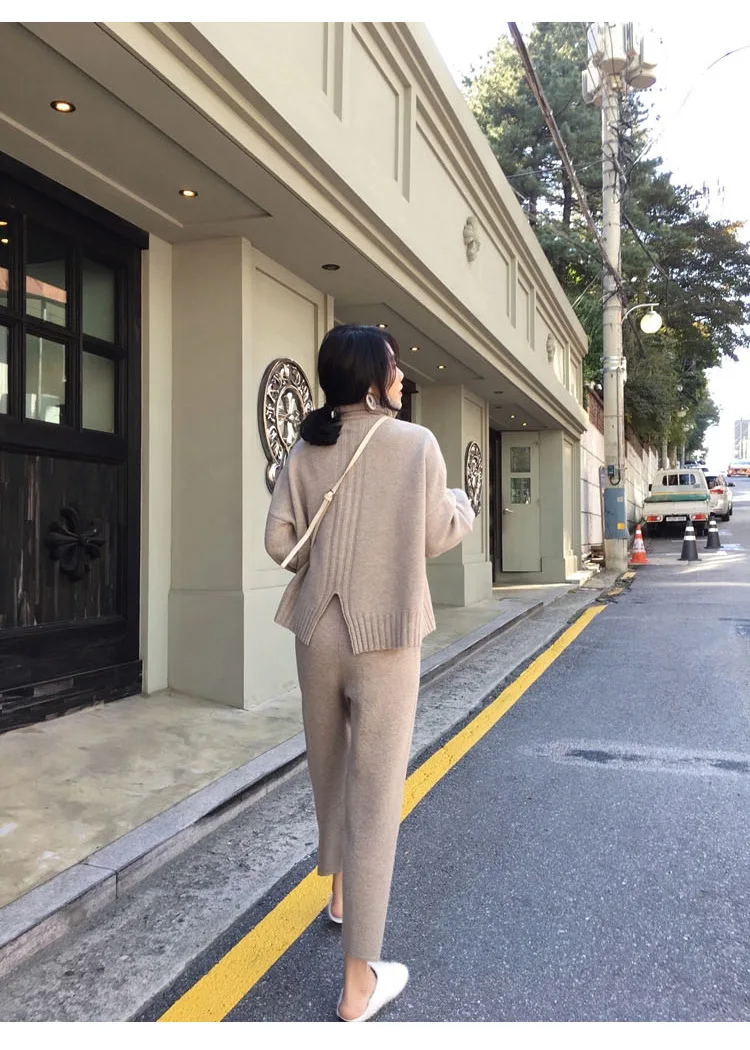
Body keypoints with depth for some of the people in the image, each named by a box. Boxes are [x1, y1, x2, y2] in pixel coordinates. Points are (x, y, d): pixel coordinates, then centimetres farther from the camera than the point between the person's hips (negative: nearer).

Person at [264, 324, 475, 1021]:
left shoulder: (305, 451, 1)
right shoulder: (416, 443, -9)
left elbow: (280, 542, -2)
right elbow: (435, 538, -4)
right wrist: (464, 504, 17)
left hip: (318, 632, 5)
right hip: (385, 636, -4)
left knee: (329, 770, 24)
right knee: (374, 797, 1)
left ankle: (340, 894, 47)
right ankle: (359, 983, 10)